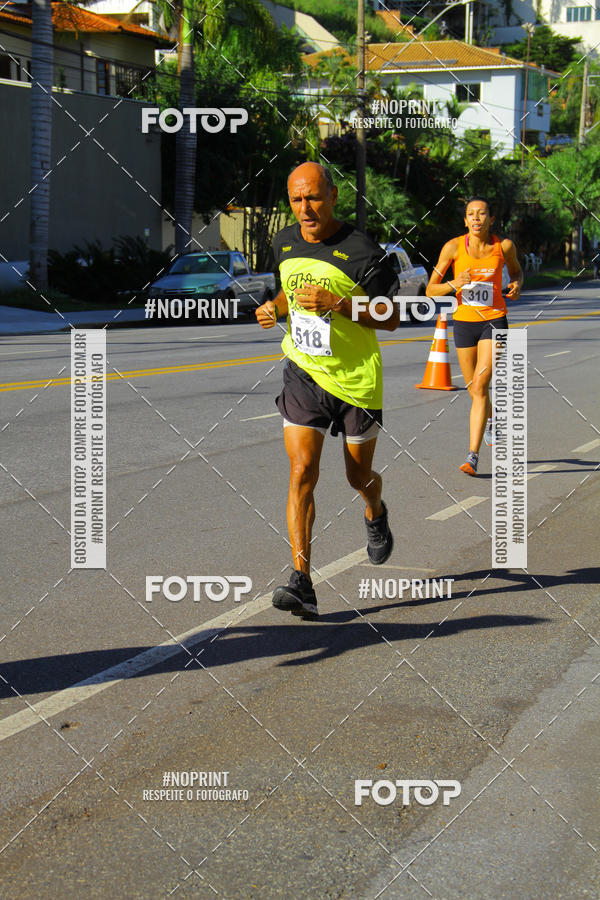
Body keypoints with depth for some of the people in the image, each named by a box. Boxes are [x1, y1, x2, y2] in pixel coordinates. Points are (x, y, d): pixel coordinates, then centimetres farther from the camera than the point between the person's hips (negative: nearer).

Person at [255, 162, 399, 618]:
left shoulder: (362, 251, -14)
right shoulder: (284, 242, 3)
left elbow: (392, 318, -11)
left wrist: (336, 303, -24)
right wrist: (275, 308, 1)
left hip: (356, 379, -3)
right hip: (303, 373, 3)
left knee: (359, 476, 14)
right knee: (302, 472, -12)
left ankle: (376, 513, 52)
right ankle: (302, 583, -14)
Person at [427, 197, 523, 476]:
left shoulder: (504, 246, -6)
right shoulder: (453, 247, -8)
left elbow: (515, 270, 16)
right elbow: (430, 290, -6)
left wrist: (517, 285, -6)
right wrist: (453, 284, -25)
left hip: (494, 321, -2)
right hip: (464, 323, 2)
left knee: (479, 387, -15)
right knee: (475, 391, 14)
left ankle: (472, 456, -15)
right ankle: (491, 421, 49)